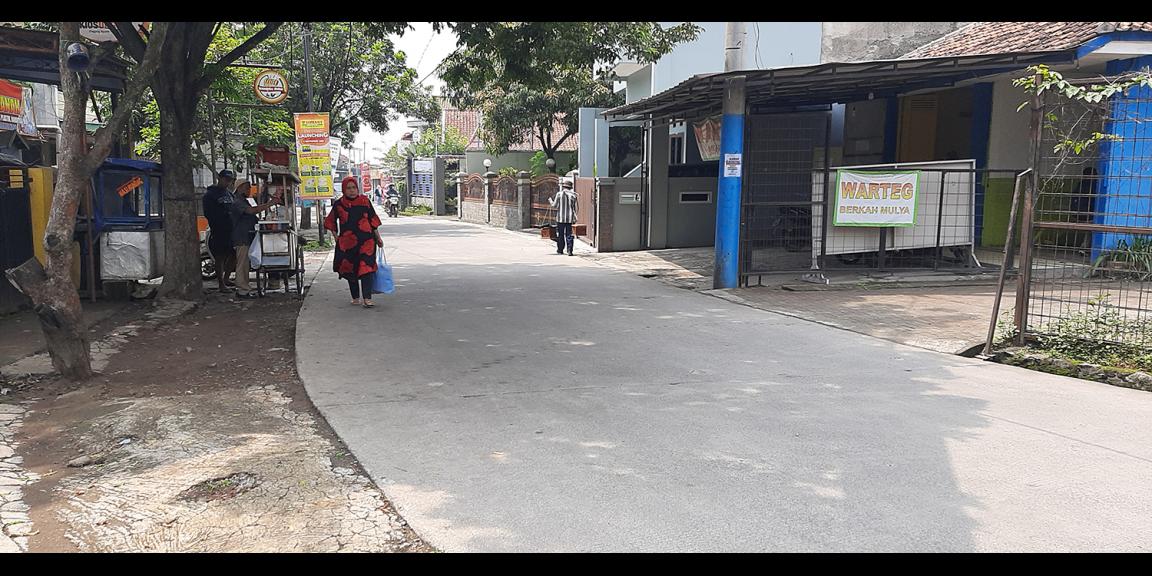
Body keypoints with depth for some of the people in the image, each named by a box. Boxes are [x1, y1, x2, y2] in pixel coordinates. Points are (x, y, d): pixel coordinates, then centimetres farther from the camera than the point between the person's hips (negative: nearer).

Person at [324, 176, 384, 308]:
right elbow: (330, 221, 17)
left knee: (366, 268, -12)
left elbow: (373, 220, 8)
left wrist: (378, 238, 9)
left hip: (366, 240, -2)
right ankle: (355, 297, 21)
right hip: (346, 243, 2)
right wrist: (336, 236, 9)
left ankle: (367, 298, -13)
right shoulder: (339, 204, 3)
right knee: (350, 269, 9)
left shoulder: (365, 201, 2)